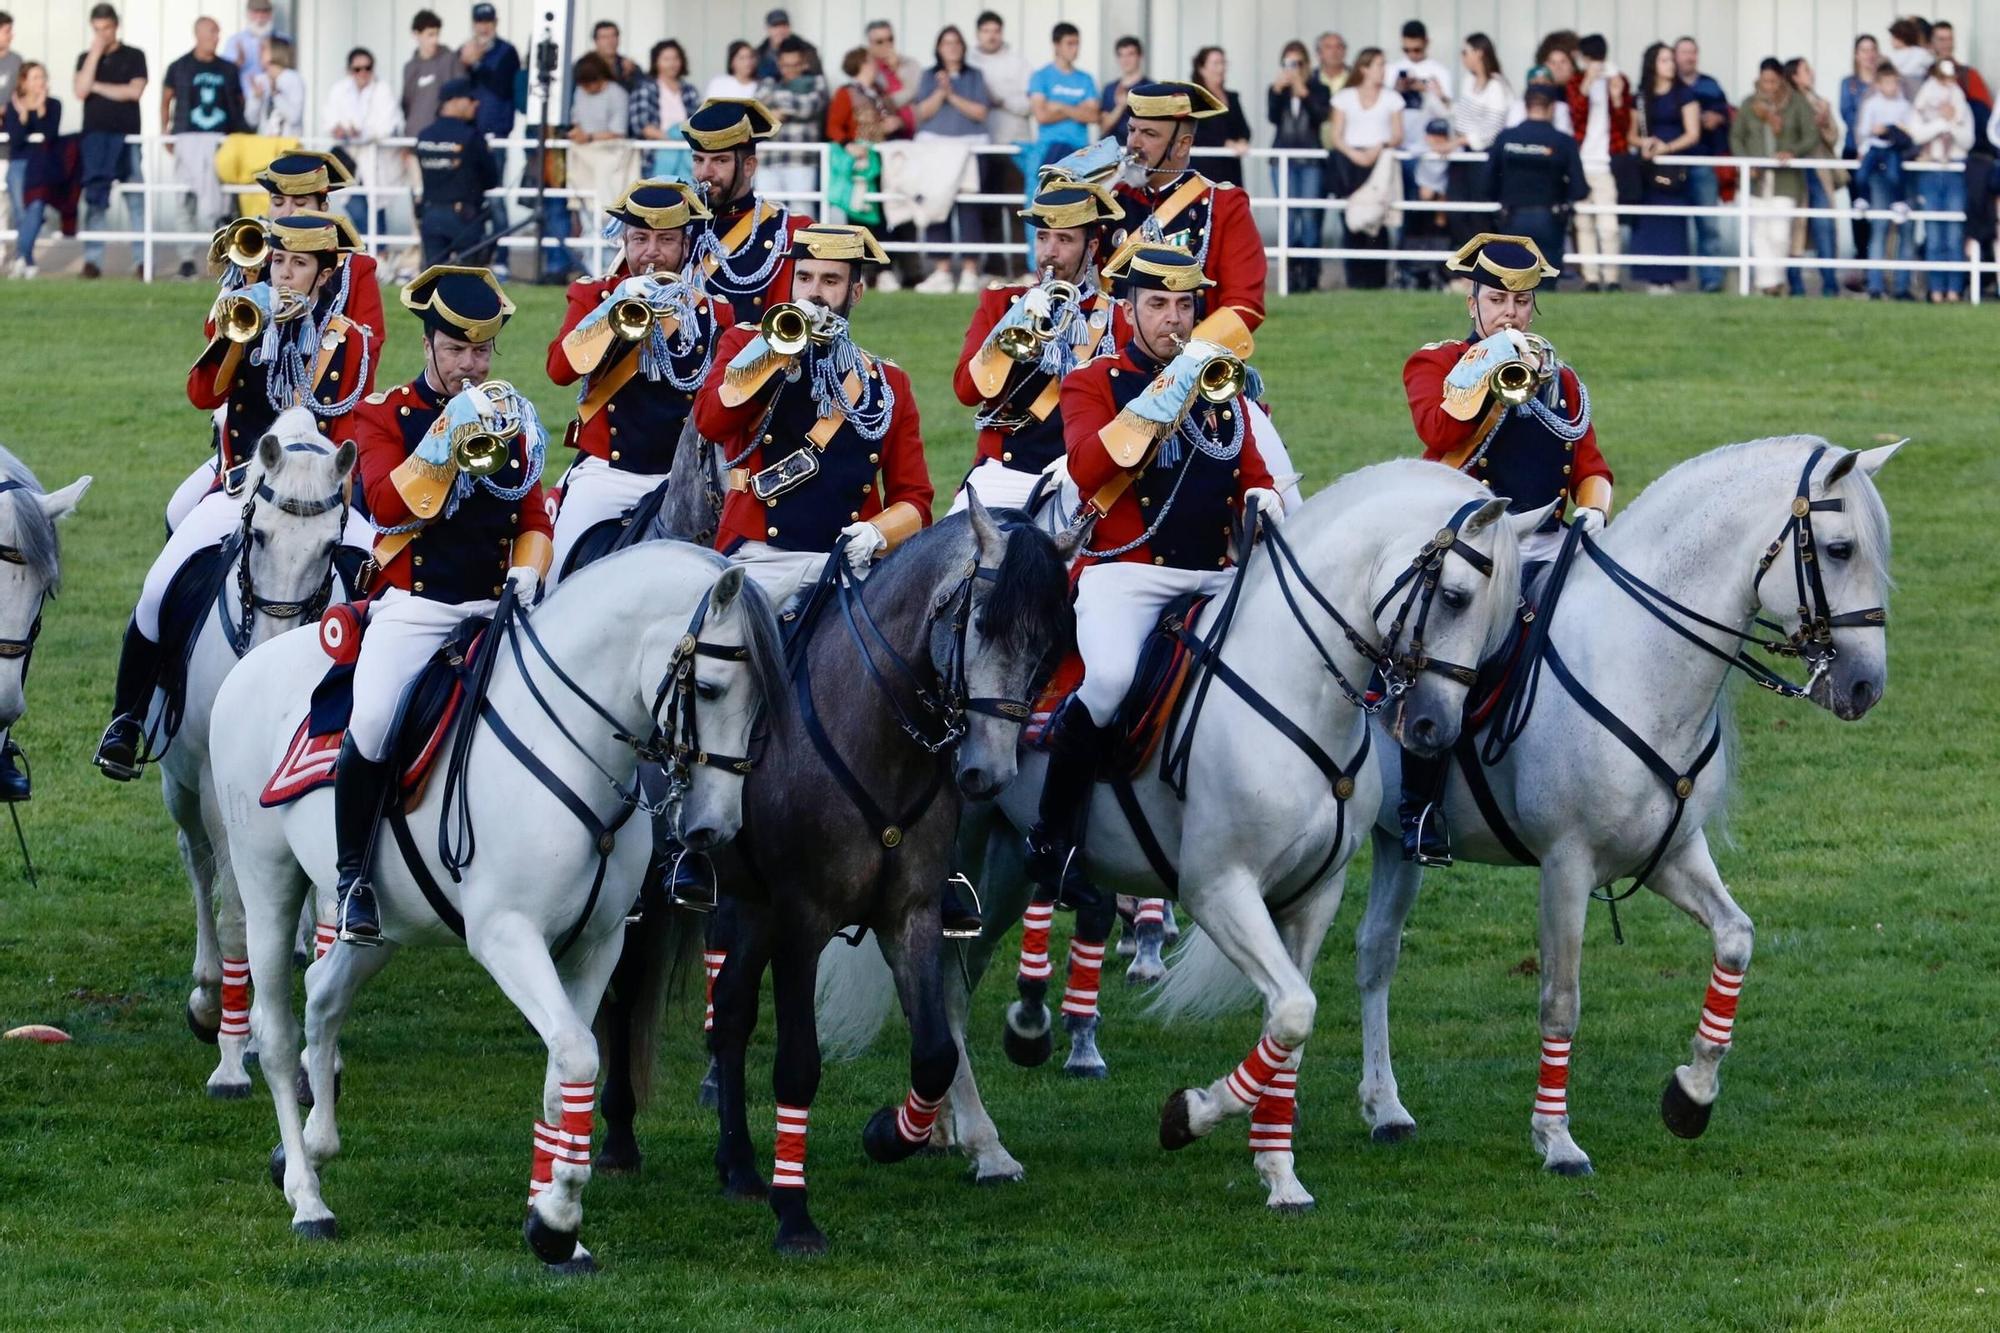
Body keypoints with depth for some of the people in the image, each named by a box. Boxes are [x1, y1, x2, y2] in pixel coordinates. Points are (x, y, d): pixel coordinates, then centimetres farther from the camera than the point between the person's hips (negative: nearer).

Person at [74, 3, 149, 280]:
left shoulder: (134, 57, 7)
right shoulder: (86, 59, 12)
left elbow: (135, 91, -5)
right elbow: (80, 91, -3)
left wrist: (97, 86, -2)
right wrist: (95, 54, -5)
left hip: (126, 135, -2)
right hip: (95, 134, 2)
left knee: (136, 199, -3)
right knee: (95, 199, -3)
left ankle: (141, 260, -2)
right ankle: (92, 260, -2)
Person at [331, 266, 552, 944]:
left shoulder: (511, 419, 16)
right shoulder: (385, 413, 4)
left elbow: (533, 519, 21)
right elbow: (388, 503, -13)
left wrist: (527, 572, 0)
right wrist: (450, 431, -20)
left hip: (493, 608, 4)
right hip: (412, 607, -4)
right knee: (374, 724, -29)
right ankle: (353, 875, -10)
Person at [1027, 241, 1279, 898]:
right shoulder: (1095, 382, 5)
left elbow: (1253, 475, 25)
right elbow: (1087, 468, -13)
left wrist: (1262, 500, 0)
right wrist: (1167, 393, -19)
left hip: (1218, 575, 5)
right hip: (1126, 573, -5)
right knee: (1112, 677, -33)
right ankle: (1052, 834, -15)